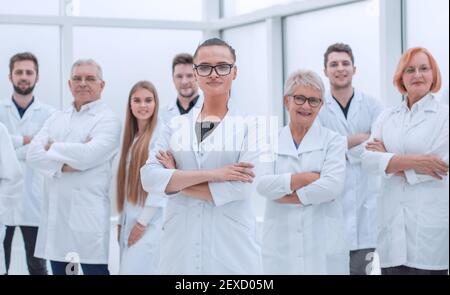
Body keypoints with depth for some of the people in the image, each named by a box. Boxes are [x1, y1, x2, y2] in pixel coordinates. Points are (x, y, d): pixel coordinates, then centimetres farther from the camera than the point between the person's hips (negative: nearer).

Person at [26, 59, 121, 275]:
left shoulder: (108, 119, -3)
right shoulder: (56, 119, 15)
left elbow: (88, 155, -18)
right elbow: (33, 154, 3)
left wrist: (52, 148, -3)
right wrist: (61, 165, -14)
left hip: (89, 215, -6)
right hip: (55, 213, 6)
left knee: (94, 269, -3)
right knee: (59, 270, 13)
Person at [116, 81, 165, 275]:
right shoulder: (132, 137, 15)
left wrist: (143, 221, -15)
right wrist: (122, 221, 12)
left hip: (150, 222, -8)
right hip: (129, 220, 8)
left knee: (135, 270, -12)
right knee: (127, 268, 8)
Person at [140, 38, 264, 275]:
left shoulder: (249, 126, -1)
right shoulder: (175, 127, 8)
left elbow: (240, 187, -13)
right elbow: (148, 177, -5)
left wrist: (174, 180, -6)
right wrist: (211, 174, -15)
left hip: (231, 250, -2)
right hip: (180, 246, 3)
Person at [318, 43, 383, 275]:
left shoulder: (372, 105, 7)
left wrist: (341, 148, -8)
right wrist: (360, 138, -8)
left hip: (365, 200, 2)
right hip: (331, 199, -1)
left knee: (360, 267, 4)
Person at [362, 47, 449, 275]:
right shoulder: (387, 117, 12)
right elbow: (369, 158, -1)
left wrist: (390, 160, -2)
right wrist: (412, 161, -14)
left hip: (430, 224, -3)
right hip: (393, 222, 3)